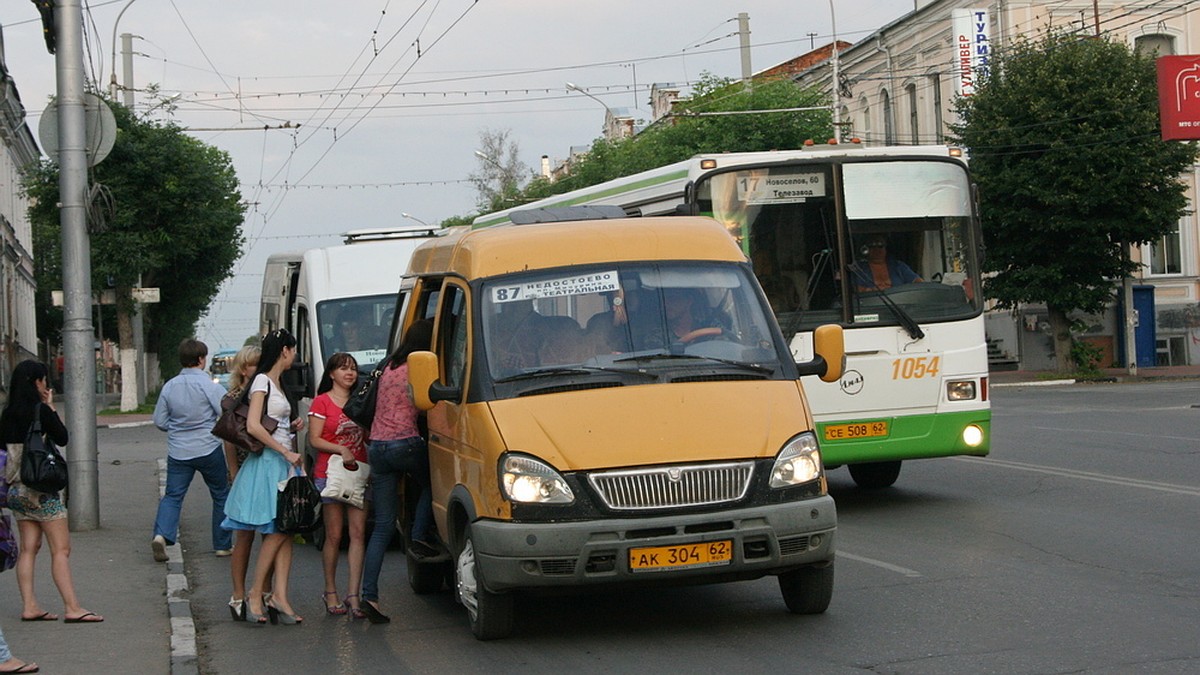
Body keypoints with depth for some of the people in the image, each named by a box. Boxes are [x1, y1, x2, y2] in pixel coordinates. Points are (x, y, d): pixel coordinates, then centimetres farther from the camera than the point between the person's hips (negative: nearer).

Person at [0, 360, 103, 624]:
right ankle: (72, 608, -7)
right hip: (41, 489, -7)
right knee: (61, 549, -5)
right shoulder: (42, 411, -13)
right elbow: (62, 438, -2)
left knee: (28, 548, 10)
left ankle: (29, 606, 8)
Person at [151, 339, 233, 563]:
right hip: (208, 449, -3)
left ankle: (161, 534, -17)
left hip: (178, 451, 3)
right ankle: (223, 545, 18)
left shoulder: (169, 386, 2)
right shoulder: (209, 385, -11)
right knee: (221, 495, 12)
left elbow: (159, 421, 7)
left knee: (172, 496, 7)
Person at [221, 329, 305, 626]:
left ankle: (279, 597, -4)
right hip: (267, 463, -9)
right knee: (277, 532, -10)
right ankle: (255, 596, -5)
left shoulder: (275, 383, 19)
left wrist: (291, 426, 7)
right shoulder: (262, 381, -8)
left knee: (285, 532, 0)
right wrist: (286, 452, -17)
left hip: (283, 462, 9)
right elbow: (253, 426, -17)